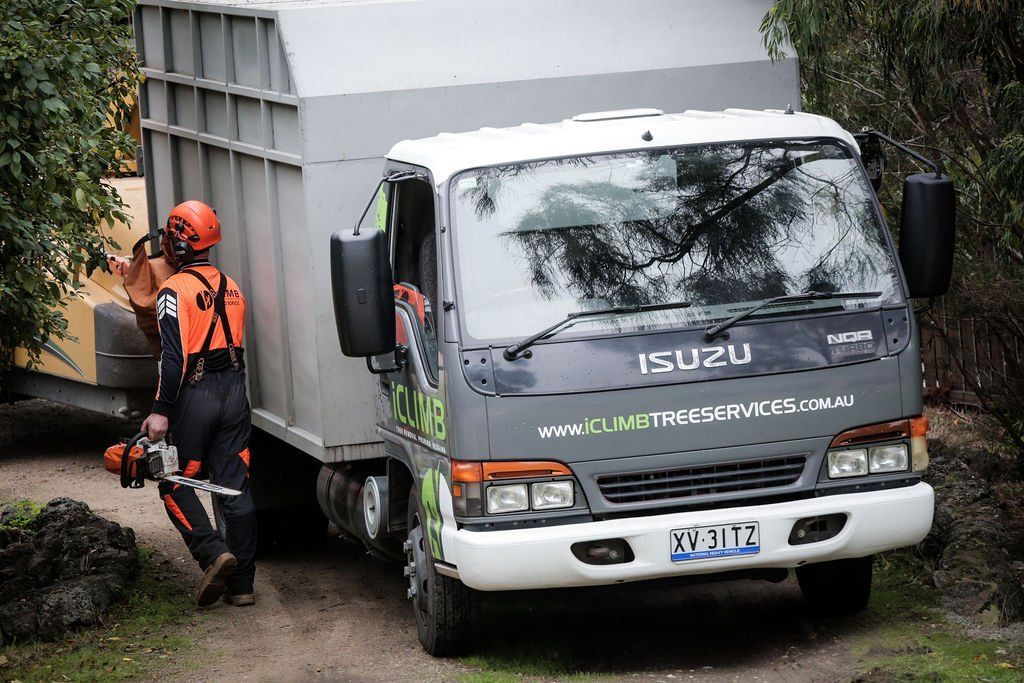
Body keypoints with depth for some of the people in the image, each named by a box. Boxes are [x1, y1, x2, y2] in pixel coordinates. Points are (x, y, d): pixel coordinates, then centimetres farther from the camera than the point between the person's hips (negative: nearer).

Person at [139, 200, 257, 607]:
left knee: (176, 484, 6)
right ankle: (241, 582, 7)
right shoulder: (230, 288, 12)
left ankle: (213, 552, -15)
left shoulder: (175, 291, -11)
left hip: (195, 394, -6)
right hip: (234, 391, 6)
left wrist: (161, 410, -19)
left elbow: (173, 355, -18)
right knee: (235, 488, 6)